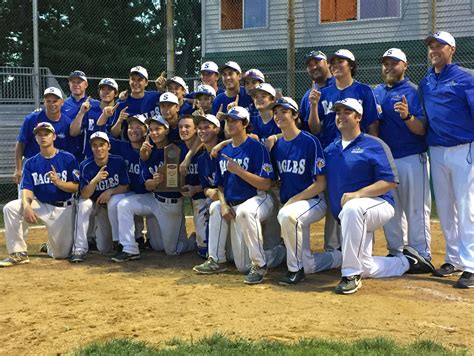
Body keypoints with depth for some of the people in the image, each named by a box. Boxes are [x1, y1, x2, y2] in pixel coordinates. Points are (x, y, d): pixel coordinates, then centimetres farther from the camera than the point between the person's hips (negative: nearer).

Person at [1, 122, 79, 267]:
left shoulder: (68, 158, -5)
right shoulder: (31, 163, 3)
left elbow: (75, 187, -9)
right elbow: (27, 189, -7)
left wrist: (58, 182, -29)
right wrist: (26, 206, -29)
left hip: (63, 209, -2)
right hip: (40, 205, 2)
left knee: (61, 254, -1)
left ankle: (51, 245, 38)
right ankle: (19, 253, -15)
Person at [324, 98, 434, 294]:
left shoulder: (374, 145, -4)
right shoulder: (330, 149, 13)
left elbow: (390, 182, -12)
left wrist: (358, 194, -23)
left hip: (378, 204, -6)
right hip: (347, 217, 6)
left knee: (352, 208, -41)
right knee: (367, 269, -1)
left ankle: (351, 274, -33)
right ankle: (407, 261, 27)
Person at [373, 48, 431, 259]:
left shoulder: (413, 91, -5)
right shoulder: (376, 92, 13)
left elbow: (422, 129, -13)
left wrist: (407, 116, -31)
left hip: (411, 159, -6)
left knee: (416, 210, -3)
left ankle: (421, 256, 5)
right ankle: (396, 253, 25)